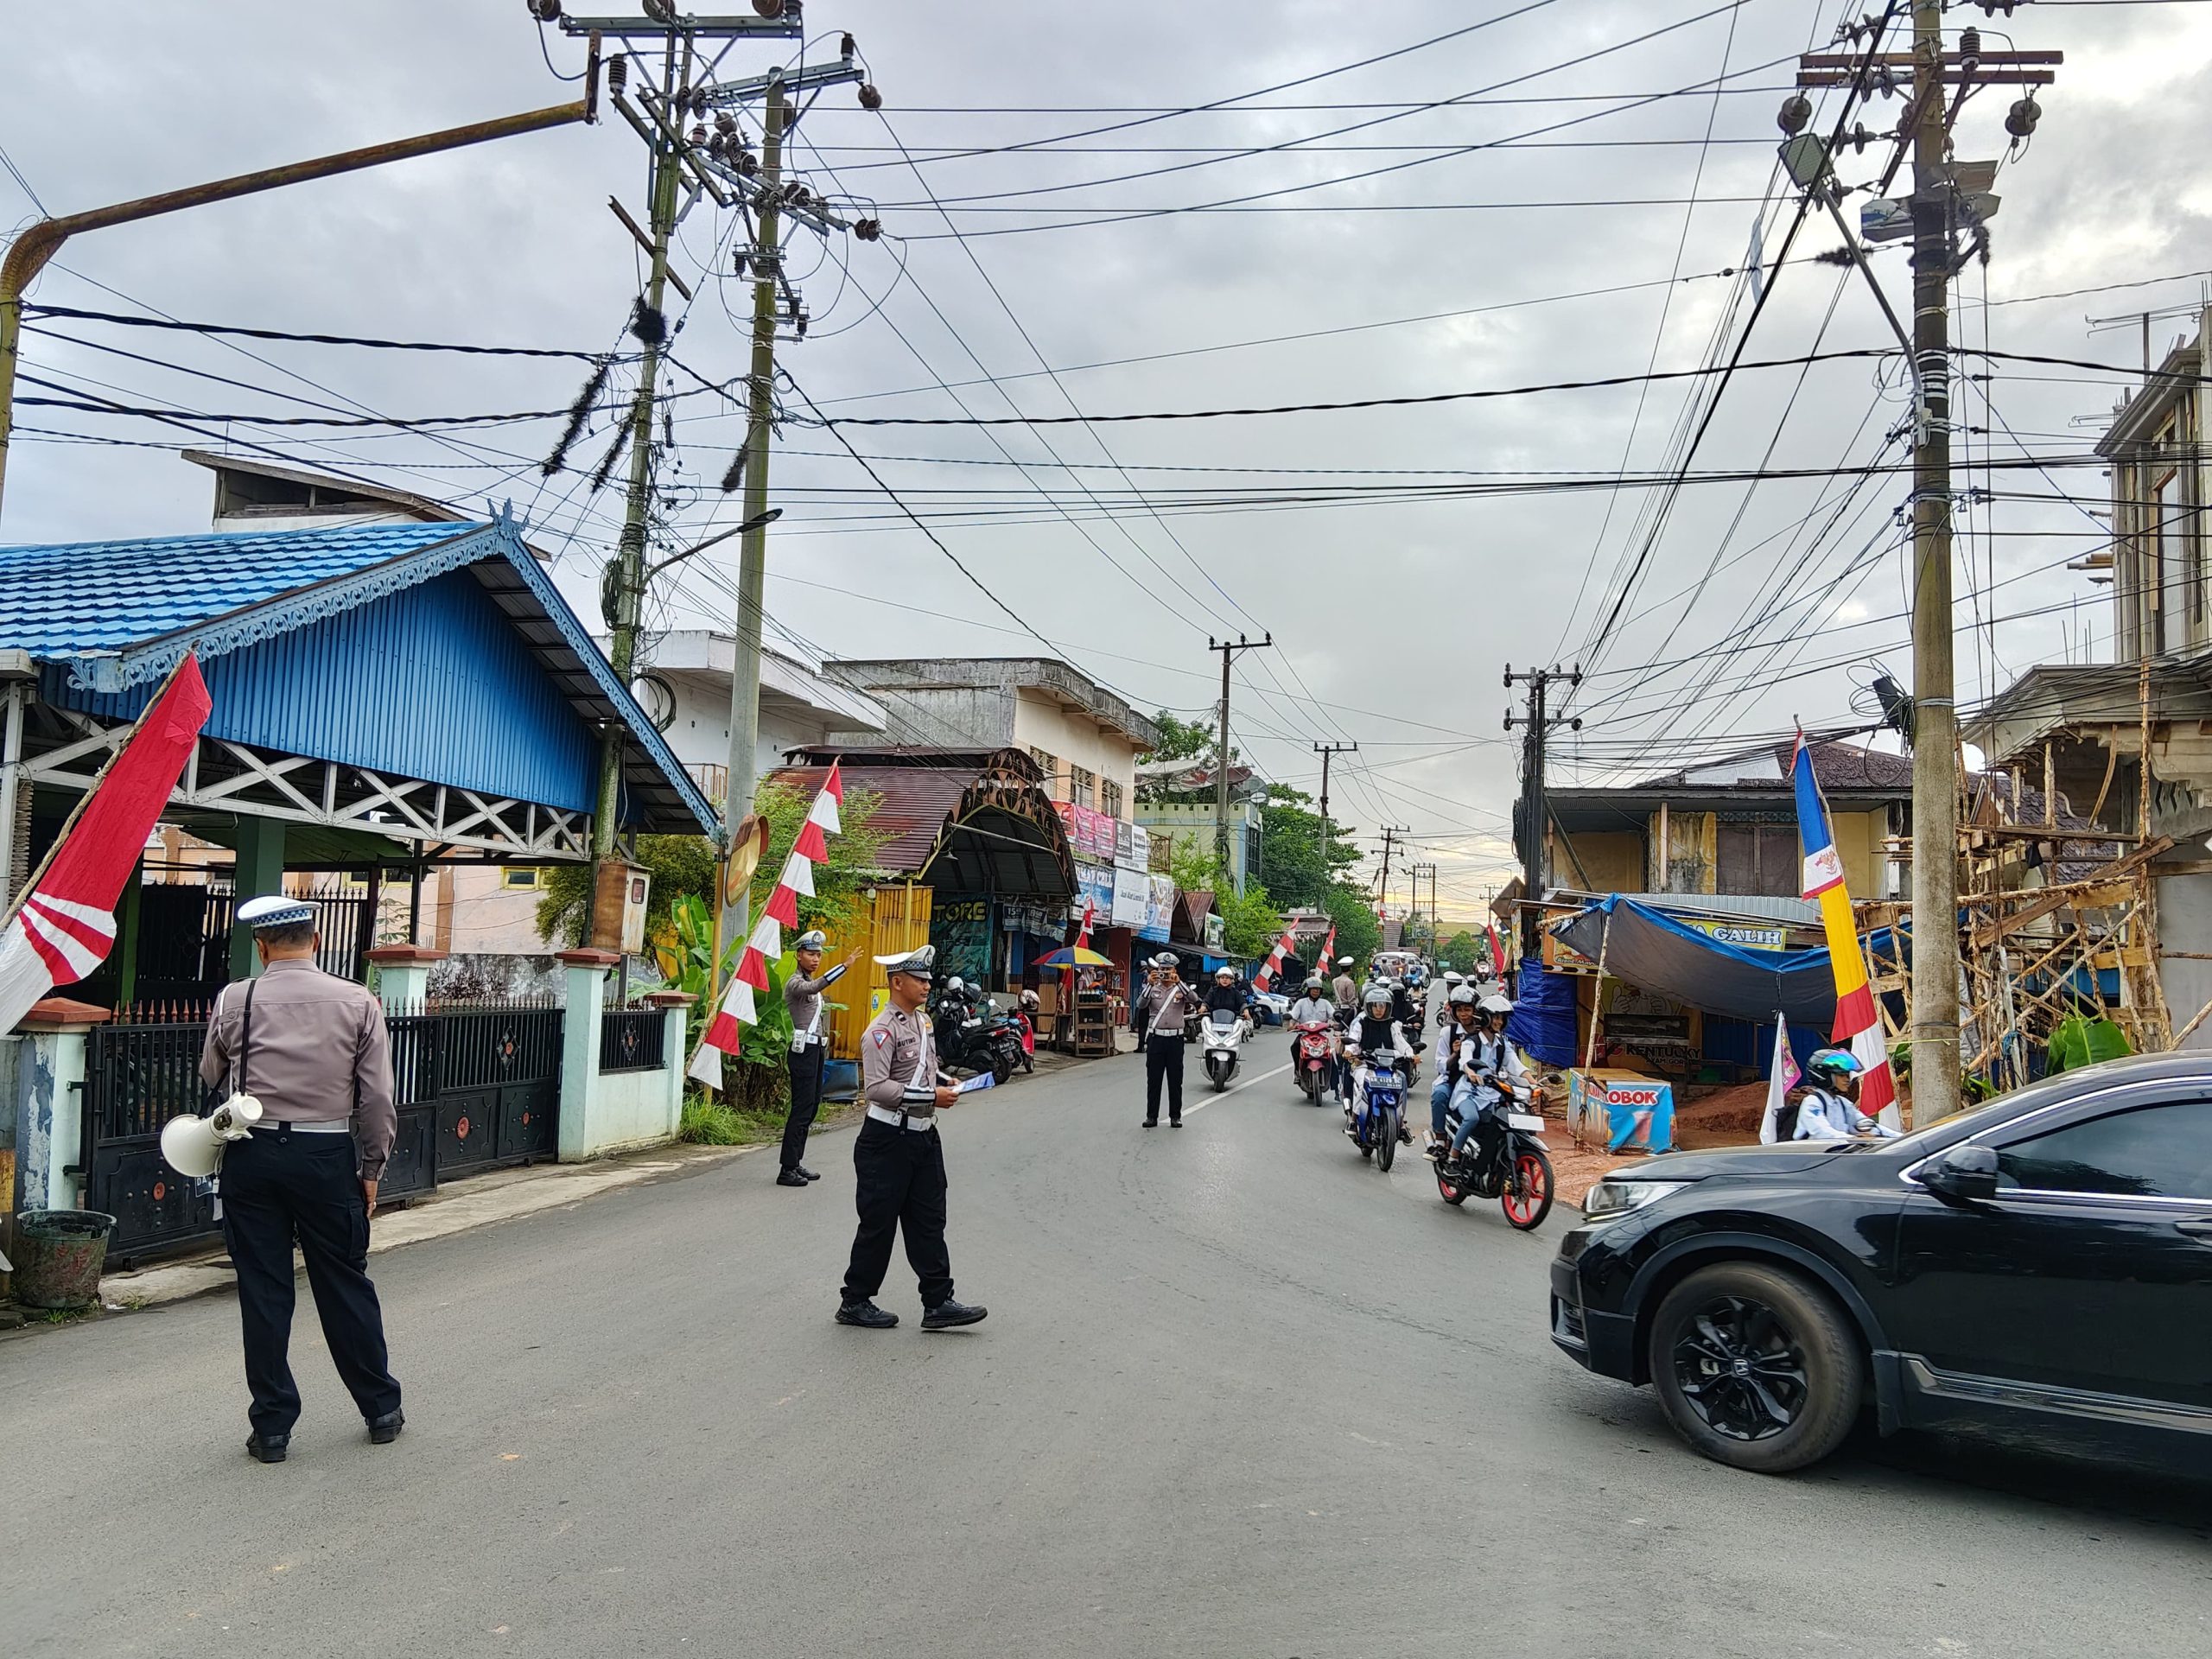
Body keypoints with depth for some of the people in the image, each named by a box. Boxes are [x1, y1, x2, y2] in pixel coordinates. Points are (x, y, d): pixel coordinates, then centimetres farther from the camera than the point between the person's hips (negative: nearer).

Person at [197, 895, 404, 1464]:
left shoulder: (234, 1001, -3)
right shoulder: (357, 1002, -4)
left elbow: (210, 1076, 14)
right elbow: (376, 1099, -2)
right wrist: (372, 1167, 8)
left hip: (252, 1155, 0)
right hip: (328, 1157, 0)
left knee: (262, 1290, 8)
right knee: (345, 1285, 11)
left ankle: (271, 1428, 15)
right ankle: (381, 1411, 23)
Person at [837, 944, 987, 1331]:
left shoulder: (923, 1019, 12)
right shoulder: (882, 1031, -17)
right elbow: (876, 1088, -25)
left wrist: (946, 1081, 7)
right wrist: (930, 1096, -25)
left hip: (924, 1136, 9)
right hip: (888, 1139, -8)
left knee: (929, 1222, 9)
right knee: (879, 1224, 2)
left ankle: (938, 1302, 13)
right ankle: (855, 1302, 17)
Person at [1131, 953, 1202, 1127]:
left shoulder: (1181, 988, 5)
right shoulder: (1152, 989, 6)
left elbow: (1195, 1000, -15)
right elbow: (1141, 1005, -13)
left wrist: (1179, 982, -26)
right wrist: (1150, 985, -26)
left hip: (1175, 1038, 0)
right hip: (1155, 1038, 0)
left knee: (1175, 1080, 4)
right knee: (1153, 1079, 4)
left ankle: (1175, 1116, 13)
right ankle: (1151, 1116, 10)